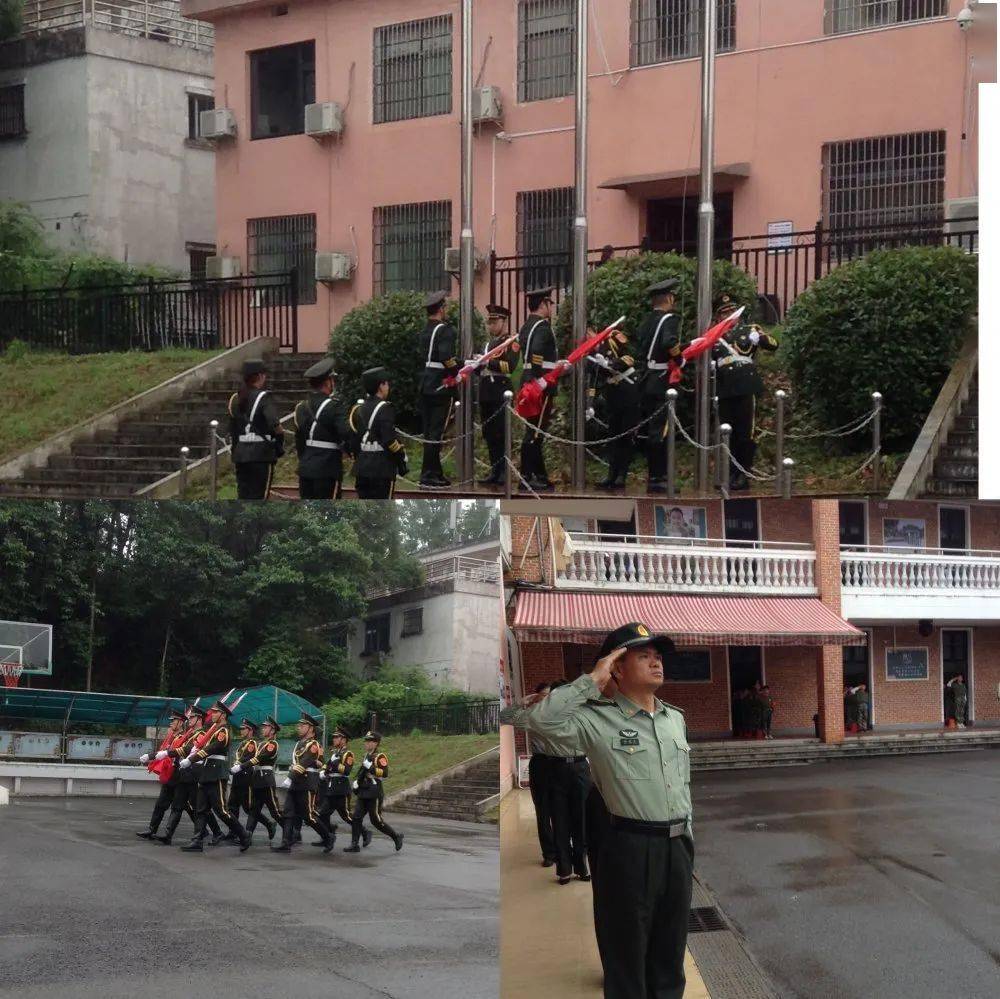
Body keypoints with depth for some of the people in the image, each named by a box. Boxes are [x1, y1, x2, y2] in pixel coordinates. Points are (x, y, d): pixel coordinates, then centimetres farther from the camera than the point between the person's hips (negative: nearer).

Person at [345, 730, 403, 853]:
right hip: (363, 793, 8)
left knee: (376, 820, -3)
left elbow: (385, 773, -21)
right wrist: (356, 781, 13)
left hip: (374, 794, -8)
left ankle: (396, 836, 13)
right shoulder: (367, 756, 16)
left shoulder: (380, 757, -9)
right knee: (356, 818, -1)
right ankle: (354, 845, 0)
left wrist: (370, 767, -26)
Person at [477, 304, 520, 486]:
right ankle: (495, 471, 14)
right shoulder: (489, 344, 23)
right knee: (489, 435, 8)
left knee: (501, 434, -8)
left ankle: (504, 473, -5)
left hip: (501, 394, -8)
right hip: (486, 394, 8)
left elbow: (510, 365, -17)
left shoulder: (511, 343, -3)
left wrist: (488, 362, -21)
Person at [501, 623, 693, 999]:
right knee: (627, 959, 4)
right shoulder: (597, 719, -9)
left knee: (669, 958, 16)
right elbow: (535, 718, -26)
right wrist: (592, 682, -20)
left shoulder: (676, 718, 12)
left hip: (676, 848, 6)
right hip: (630, 850, -6)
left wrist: (687, 841, 17)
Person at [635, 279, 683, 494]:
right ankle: (657, 479, -5)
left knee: (650, 429, 12)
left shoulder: (646, 321, 14)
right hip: (662, 382, -8)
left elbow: (639, 346, 13)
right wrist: (680, 359, -14)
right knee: (659, 430, -6)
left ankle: (657, 475, 18)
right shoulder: (670, 319, -11)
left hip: (645, 380, 8)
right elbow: (669, 342, -28)